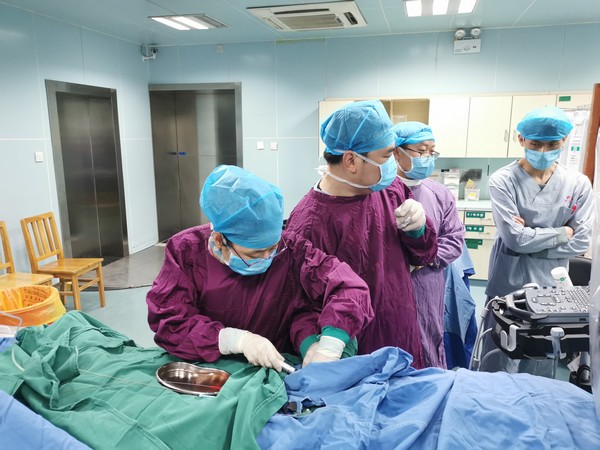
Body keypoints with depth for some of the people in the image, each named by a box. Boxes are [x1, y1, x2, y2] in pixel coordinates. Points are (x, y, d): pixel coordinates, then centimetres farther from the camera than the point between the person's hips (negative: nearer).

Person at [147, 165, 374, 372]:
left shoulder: (290, 249, -11)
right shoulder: (186, 251, -10)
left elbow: (349, 288, -13)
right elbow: (168, 322, -13)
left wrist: (328, 347, -28)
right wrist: (237, 339, -24)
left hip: (278, 374, 1)